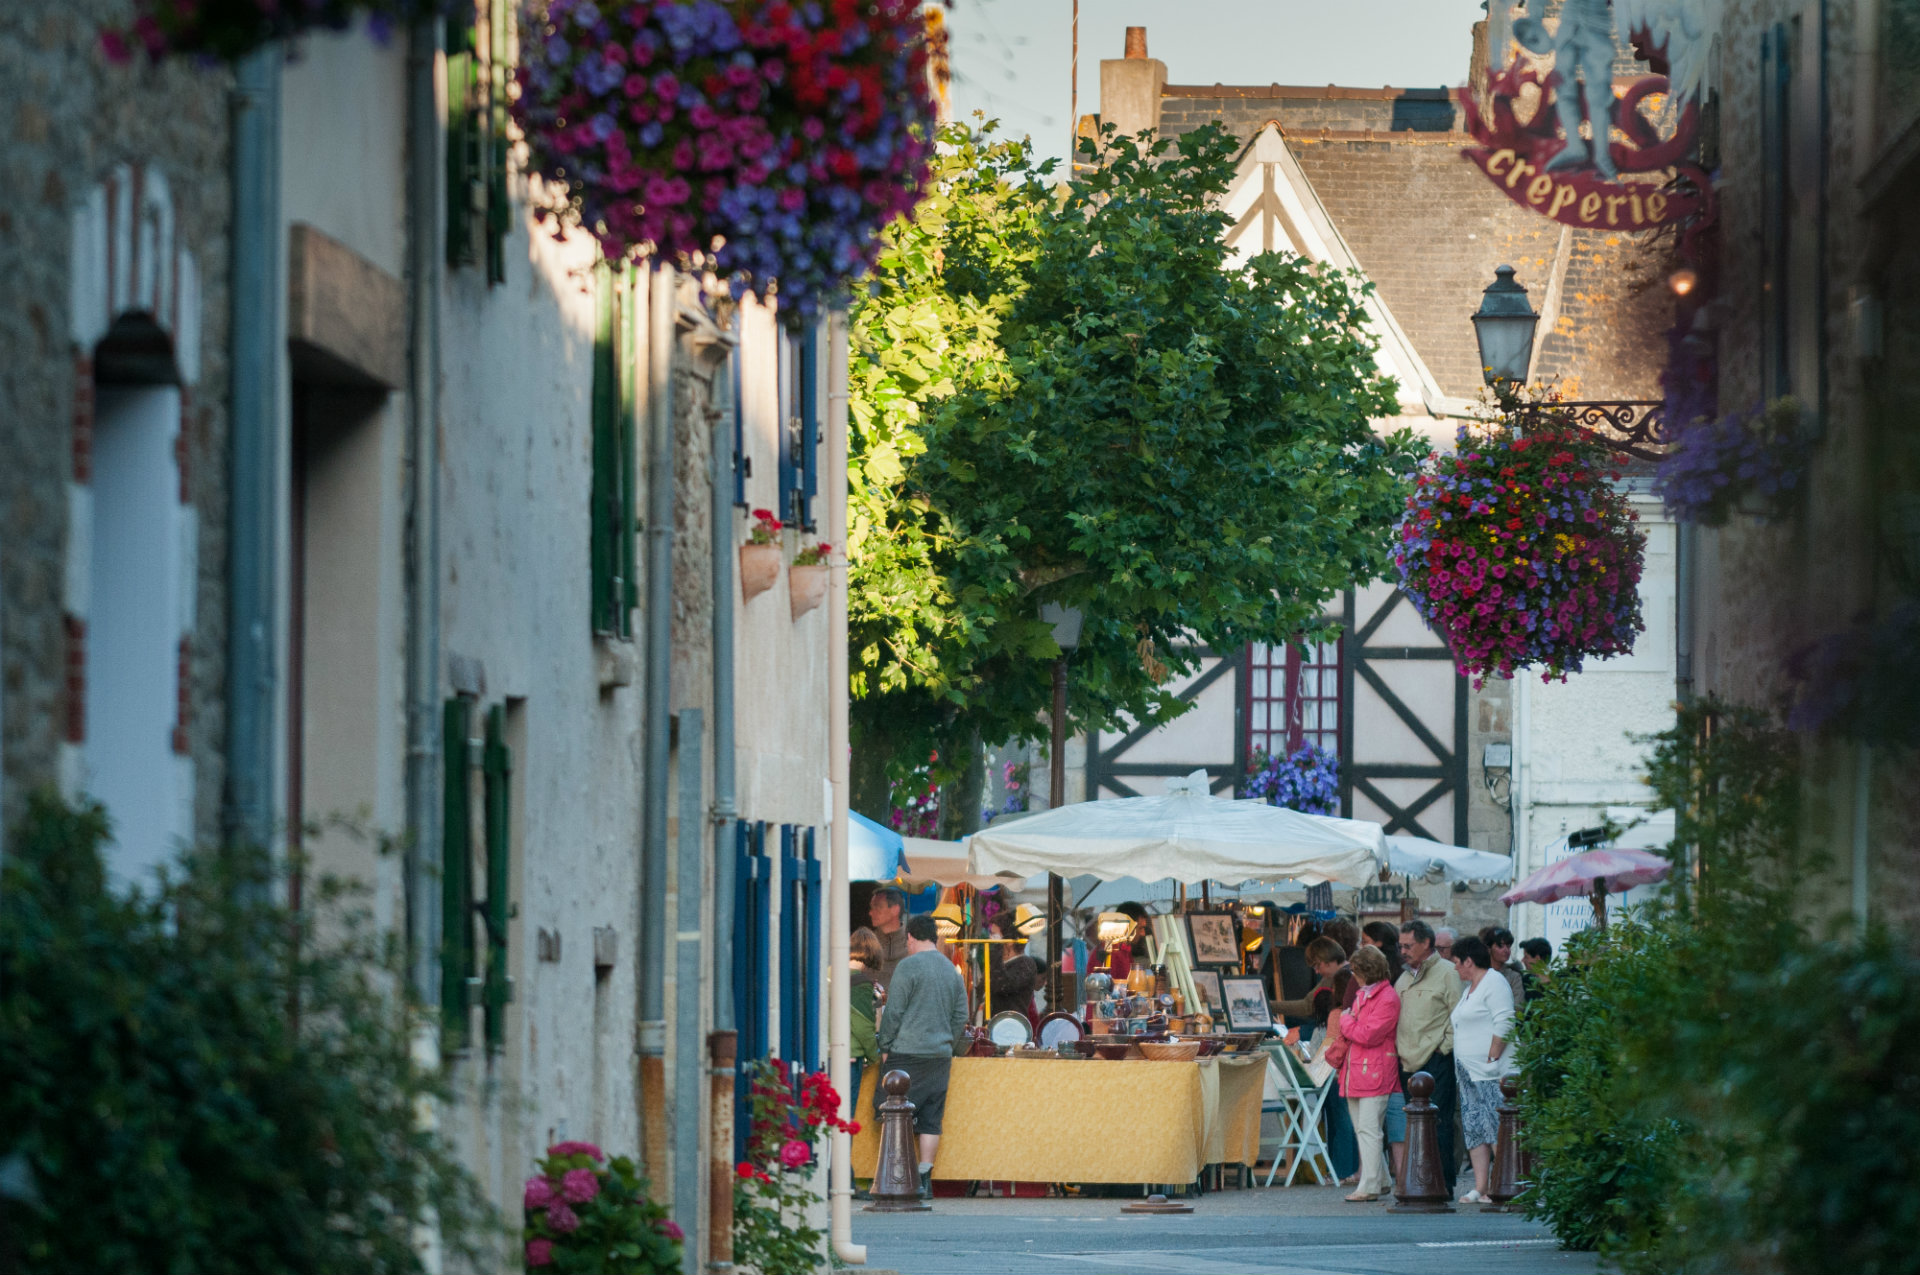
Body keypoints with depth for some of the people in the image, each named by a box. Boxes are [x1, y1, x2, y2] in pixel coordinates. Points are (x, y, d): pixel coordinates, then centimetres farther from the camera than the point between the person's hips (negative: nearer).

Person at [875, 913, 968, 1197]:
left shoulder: (908, 966, -7)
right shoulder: (952, 971, 13)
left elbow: (893, 1012, -9)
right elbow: (961, 1016, 16)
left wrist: (885, 1047, 0)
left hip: (908, 1053, -6)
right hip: (940, 1055, 6)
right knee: (931, 1119, 5)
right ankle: (924, 1179, 1)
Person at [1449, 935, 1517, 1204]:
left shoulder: (1494, 983, -8)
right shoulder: (1470, 988, 22)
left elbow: (1504, 1024, -17)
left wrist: (1492, 1058, -19)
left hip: (1491, 1074, -10)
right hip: (1470, 1075, 10)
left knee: (1496, 1130, -11)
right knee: (1475, 1131, 5)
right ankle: (1480, 1188, 5)